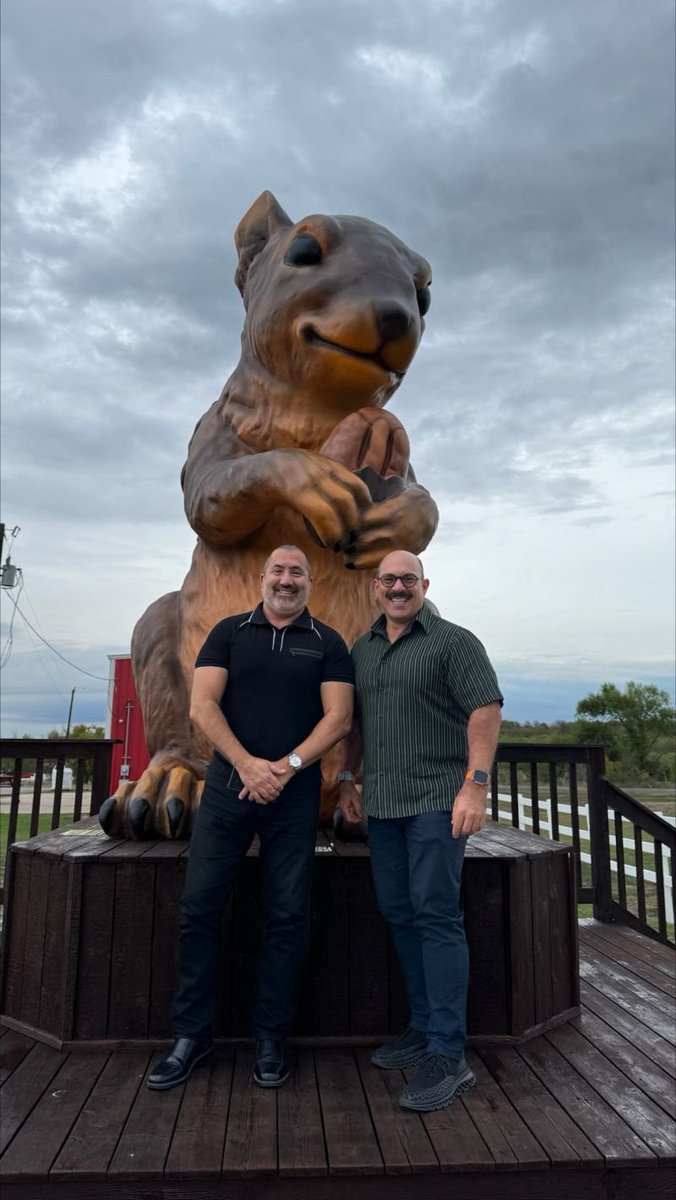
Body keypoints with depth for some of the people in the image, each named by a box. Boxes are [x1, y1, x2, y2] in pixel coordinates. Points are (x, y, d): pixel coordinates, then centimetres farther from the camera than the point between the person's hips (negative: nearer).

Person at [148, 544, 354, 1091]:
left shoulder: (327, 642, 5)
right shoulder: (229, 632, 7)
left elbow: (339, 717, -2)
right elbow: (202, 704, -2)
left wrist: (287, 766, -15)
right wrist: (247, 765, -14)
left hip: (295, 794, 0)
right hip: (228, 784, 1)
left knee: (288, 916, 4)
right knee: (200, 905, 3)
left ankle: (271, 1040, 21)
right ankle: (192, 1034, 20)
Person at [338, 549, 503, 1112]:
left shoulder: (454, 641, -5)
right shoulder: (362, 649, 14)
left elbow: (486, 709, -12)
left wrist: (476, 783, -19)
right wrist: (348, 779, 16)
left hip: (437, 801, -6)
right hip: (382, 805, 7)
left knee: (436, 915, -6)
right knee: (400, 914, 12)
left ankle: (448, 1055, 3)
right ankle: (423, 1028, 28)